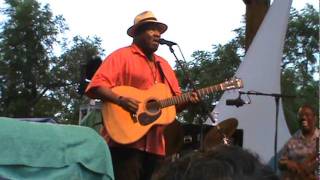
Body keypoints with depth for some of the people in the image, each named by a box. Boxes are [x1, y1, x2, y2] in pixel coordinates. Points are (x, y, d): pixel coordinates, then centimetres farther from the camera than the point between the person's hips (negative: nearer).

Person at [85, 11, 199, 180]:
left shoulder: (163, 64, 23)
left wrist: (187, 100, 1)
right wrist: (121, 100, -25)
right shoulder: (122, 55, 0)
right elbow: (95, 86, -10)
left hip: (155, 144, 7)